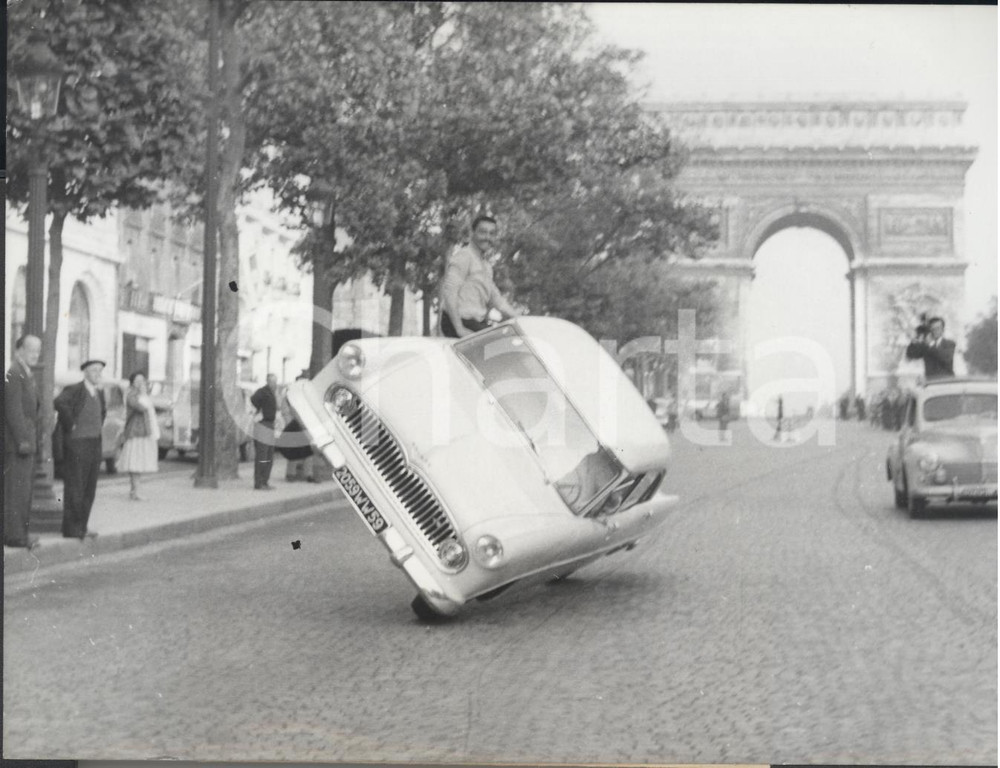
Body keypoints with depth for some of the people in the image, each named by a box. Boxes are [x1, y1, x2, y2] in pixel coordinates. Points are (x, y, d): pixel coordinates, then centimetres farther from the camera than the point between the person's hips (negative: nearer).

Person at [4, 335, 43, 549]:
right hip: (17, 444, -10)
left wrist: (37, 440, 19)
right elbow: (13, 410, -20)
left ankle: (18, 531, 19)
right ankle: (14, 535, -4)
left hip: (28, 443, 10)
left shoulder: (28, 376, 18)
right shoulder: (13, 375, -14)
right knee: (16, 489, -7)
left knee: (24, 489, 13)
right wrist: (22, 441, -23)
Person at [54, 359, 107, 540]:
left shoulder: (99, 393, 13)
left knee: (89, 490, 10)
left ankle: (81, 527, 18)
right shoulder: (74, 390, -11)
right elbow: (60, 403, -31)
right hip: (77, 444, -8)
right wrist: (71, 425, -23)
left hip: (95, 444, 8)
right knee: (74, 488, -4)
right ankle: (71, 529, 1)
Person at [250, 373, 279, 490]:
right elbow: (253, 399, -31)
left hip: (269, 426, 10)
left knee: (269, 458, 13)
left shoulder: (272, 393, 17)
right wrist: (260, 411, -19)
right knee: (261, 457, -8)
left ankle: (265, 482, 19)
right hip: (262, 426, -10)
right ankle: (258, 484, -6)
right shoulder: (263, 391, -12)